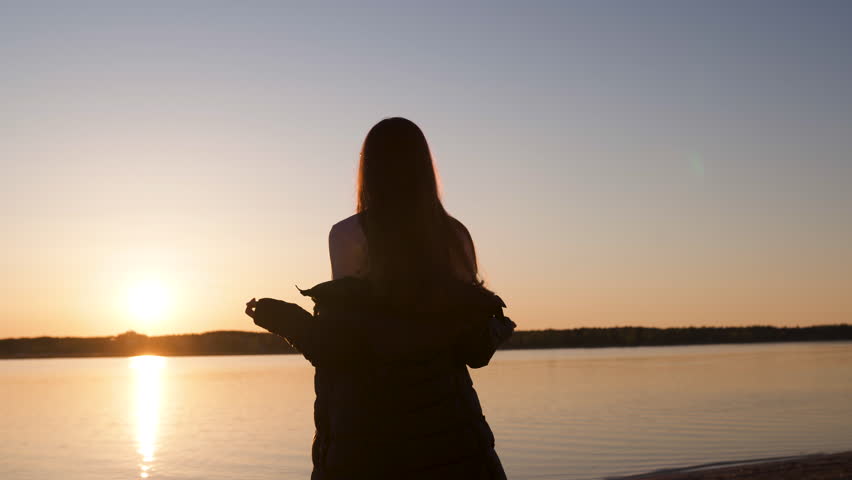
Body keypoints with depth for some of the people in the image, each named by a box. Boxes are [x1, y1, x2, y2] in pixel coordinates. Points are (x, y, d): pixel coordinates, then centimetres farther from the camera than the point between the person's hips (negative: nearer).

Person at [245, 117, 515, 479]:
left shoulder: (349, 235, -7)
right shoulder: (456, 235, 4)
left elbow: (338, 347, -9)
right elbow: (476, 347, 4)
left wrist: (287, 320, 5)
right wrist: (495, 324, 25)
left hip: (371, 417, -3)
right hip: (447, 417, 3)